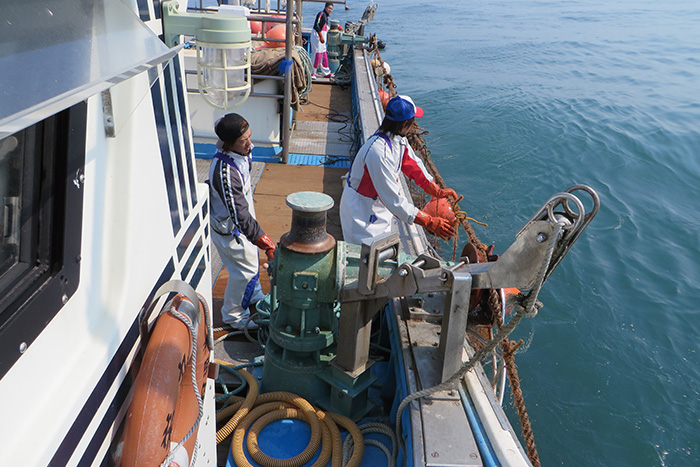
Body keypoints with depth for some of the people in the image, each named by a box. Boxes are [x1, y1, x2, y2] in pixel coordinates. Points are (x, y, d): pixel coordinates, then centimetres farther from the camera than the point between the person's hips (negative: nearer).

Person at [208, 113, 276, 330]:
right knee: (245, 269, 7)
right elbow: (239, 216, -36)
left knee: (251, 257, 26)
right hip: (229, 229, -9)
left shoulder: (240, 152, -9)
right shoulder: (225, 173, -39)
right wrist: (262, 239, -34)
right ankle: (233, 315, 31)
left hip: (242, 219, 9)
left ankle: (254, 297, 52)